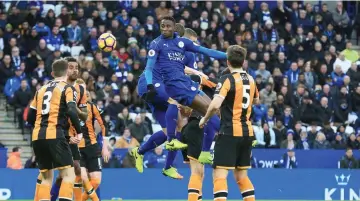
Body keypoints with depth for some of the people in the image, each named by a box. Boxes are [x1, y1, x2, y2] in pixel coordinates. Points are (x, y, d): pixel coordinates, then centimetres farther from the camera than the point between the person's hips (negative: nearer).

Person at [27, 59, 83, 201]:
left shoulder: (41, 89, 20)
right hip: (55, 136, -6)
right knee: (69, 175, -5)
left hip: (37, 136, 6)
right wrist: (79, 132, -3)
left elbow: (30, 117, 21)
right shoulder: (67, 88, 3)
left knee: (46, 177, 16)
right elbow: (72, 112, -13)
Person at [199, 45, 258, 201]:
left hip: (230, 132, -7)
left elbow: (215, 105, -23)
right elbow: (256, 100, 31)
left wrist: (204, 119, -7)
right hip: (247, 132, 7)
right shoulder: (250, 79, 10)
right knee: (241, 175, 17)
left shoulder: (227, 80, -11)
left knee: (219, 175, -9)